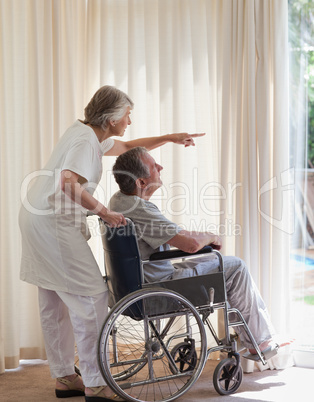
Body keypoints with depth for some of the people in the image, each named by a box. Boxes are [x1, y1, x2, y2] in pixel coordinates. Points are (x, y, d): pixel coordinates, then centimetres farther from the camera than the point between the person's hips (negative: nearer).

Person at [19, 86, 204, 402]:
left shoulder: (91, 134, 15)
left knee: (55, 303, 14)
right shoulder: (85, 141, -17)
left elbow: (128, 147, 30)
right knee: (91, 295, -11)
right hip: (53, 222, -11)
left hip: (40, 219, 11)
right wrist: (104, 212, -26)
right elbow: (69, 185, -32)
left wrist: (169, 138, 27)